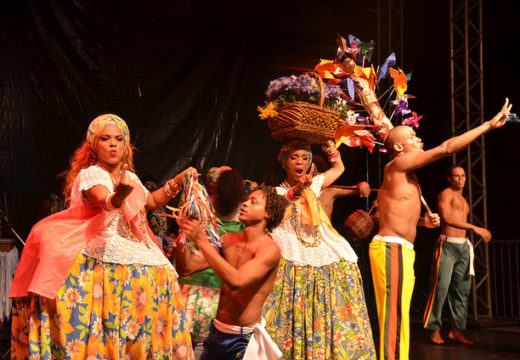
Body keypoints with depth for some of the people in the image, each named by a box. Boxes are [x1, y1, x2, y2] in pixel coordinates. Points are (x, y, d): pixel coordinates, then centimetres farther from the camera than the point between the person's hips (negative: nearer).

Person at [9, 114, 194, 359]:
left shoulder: (130, 177, 12)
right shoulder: (89, 175, -11)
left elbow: (151, 201, 30)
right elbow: (108, 203, -32)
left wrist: (177, 182, 20)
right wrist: (123, 192, -53)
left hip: (135, 255, 8)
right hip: (100, 260, -7)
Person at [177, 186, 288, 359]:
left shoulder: (269, 249, -15)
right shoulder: (228, 240, 3)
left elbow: (236, 281, -30)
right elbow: (187, 267, 1)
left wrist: (201, 240, -29)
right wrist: (184, 230, -13)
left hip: (244, 338, -5)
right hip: (216, 331, 6)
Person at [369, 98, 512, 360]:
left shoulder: (405, 174, 20)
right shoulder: (397, 165, -10)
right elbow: (445, 149, -15)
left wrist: (423, 221, 9)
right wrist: (489, 125, -11)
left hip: (401, 250, 10)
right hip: (391, 248, -10)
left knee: (398, 316, 10)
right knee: (394, 315, -12)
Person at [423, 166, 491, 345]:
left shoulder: (463, 200, 22)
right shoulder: (446, 194, -4)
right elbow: (447, 217, -20)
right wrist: (475, 228, -25)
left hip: (463, 247, 8)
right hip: (448, 245, -8)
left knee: (462, 289, 4)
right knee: (441, 287, -10)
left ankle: (457, 330, 8)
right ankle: (434, 329, -4)